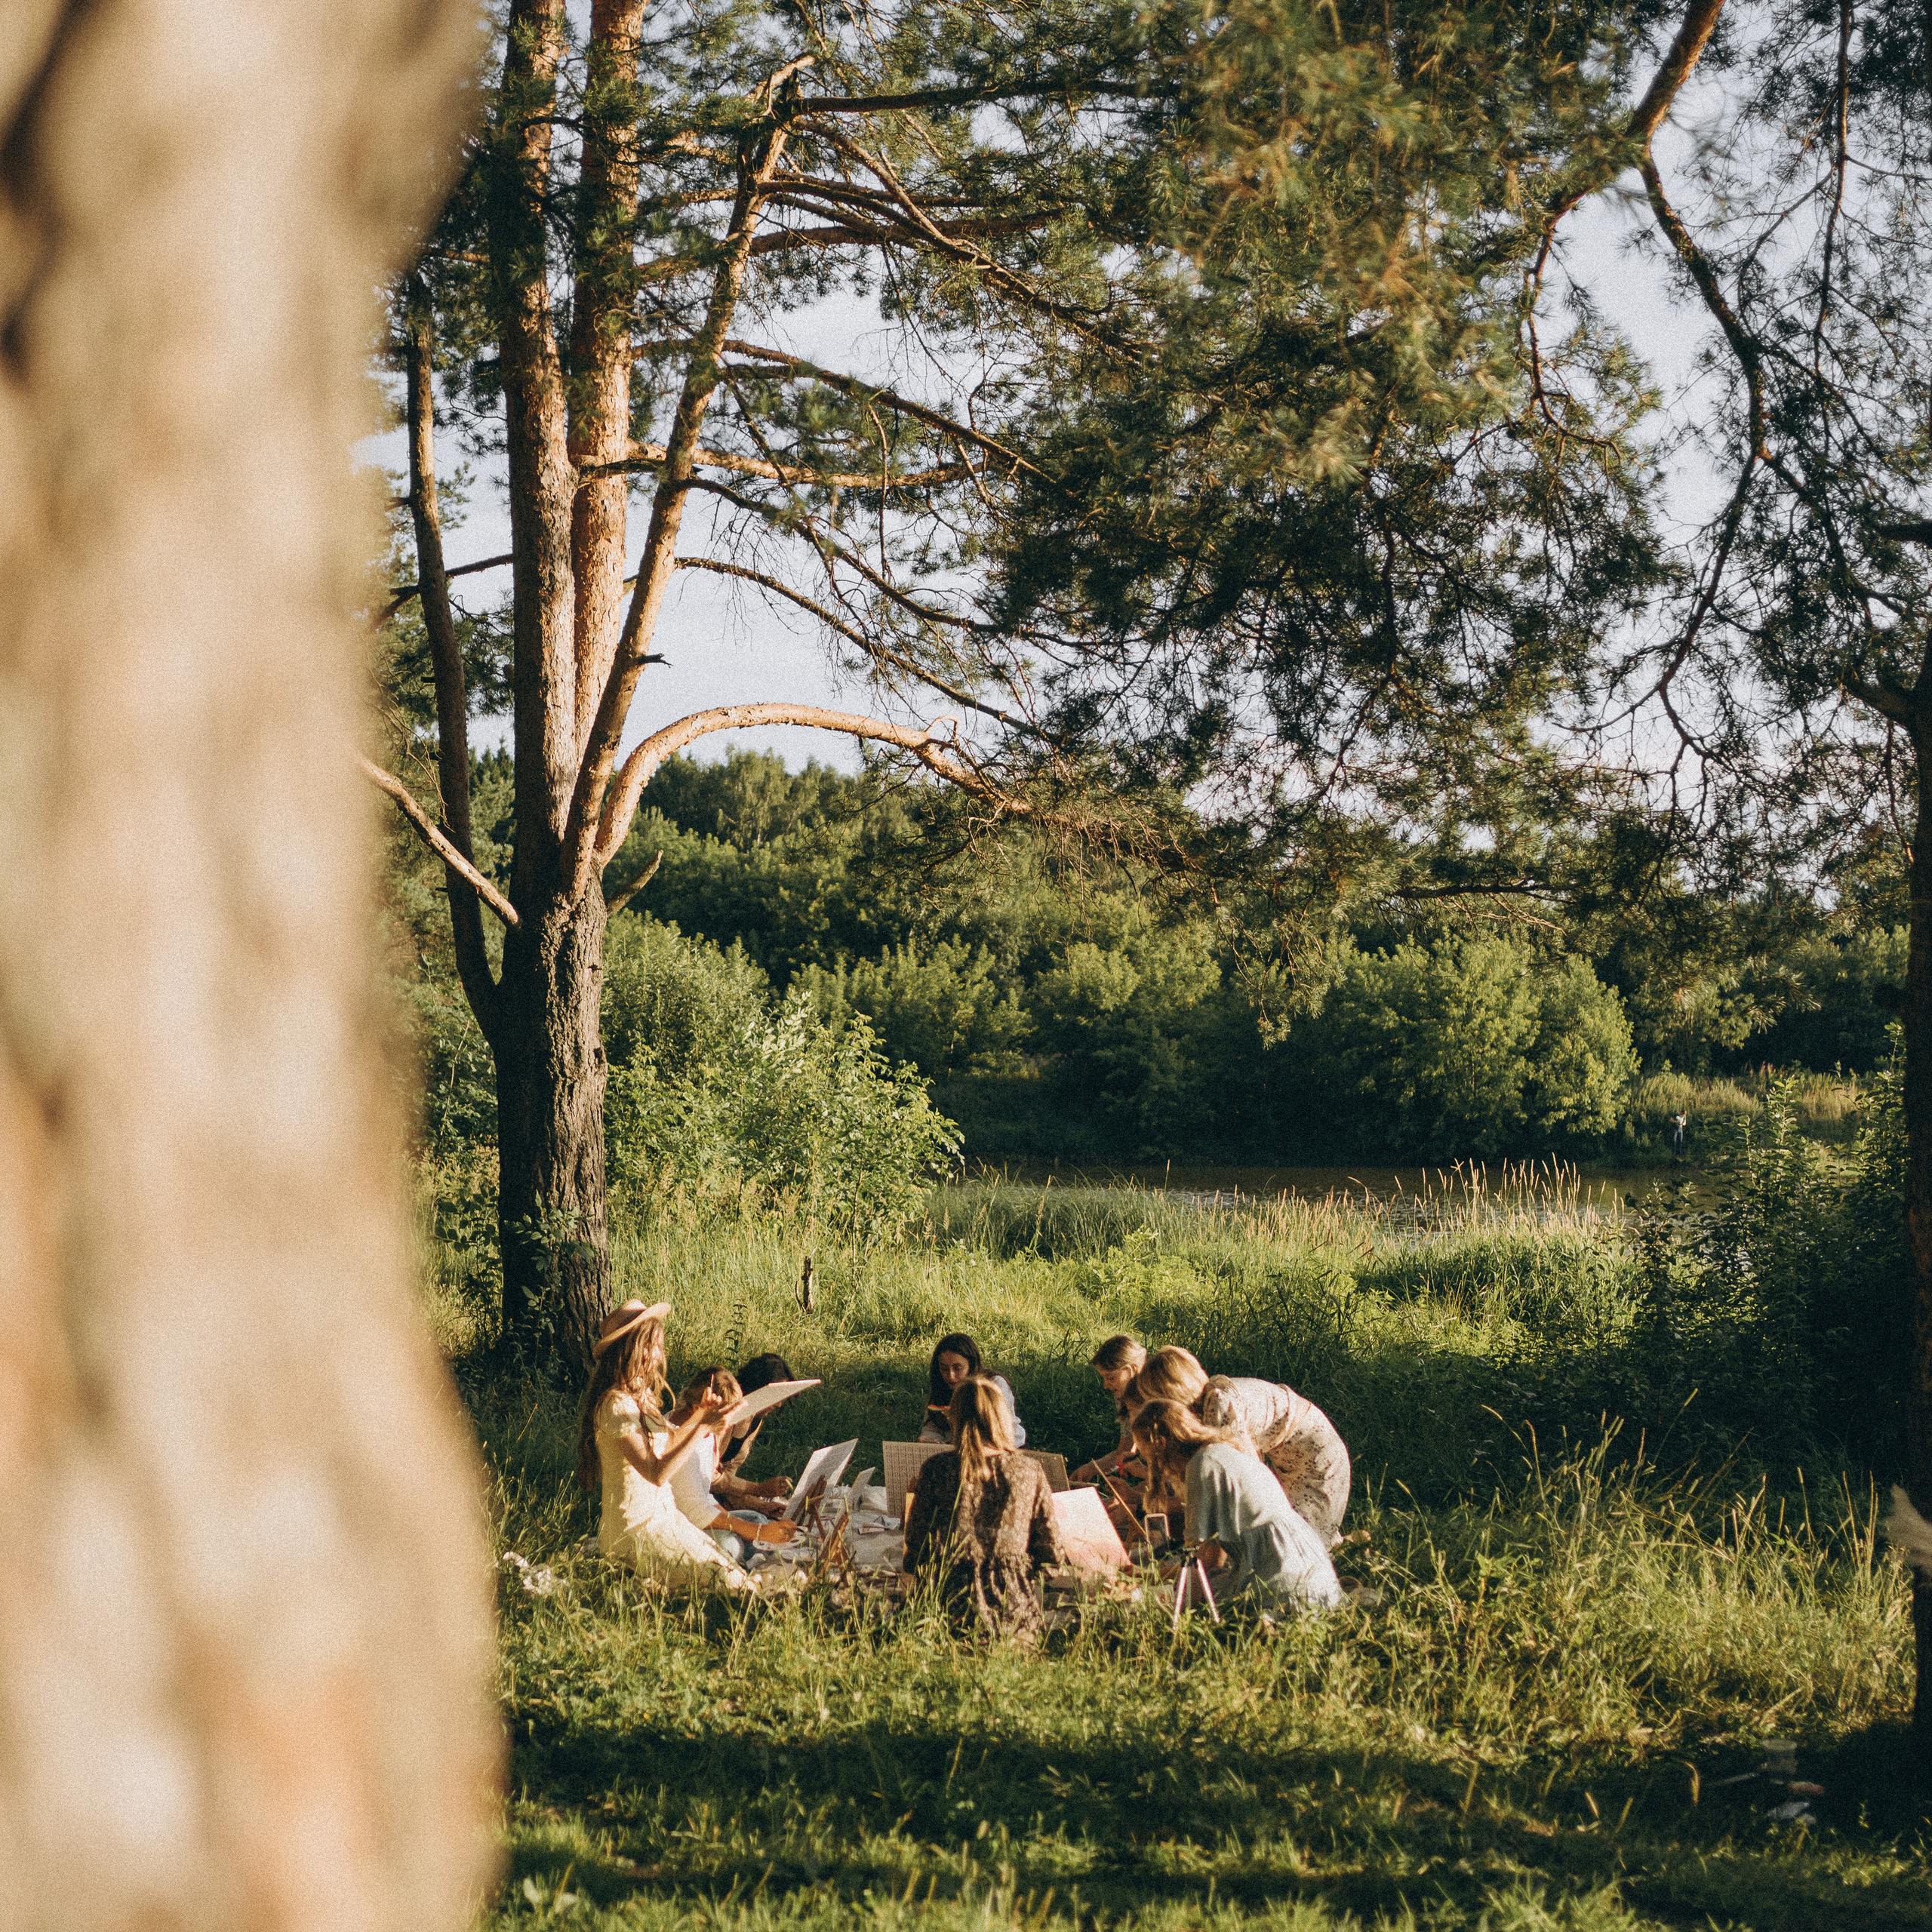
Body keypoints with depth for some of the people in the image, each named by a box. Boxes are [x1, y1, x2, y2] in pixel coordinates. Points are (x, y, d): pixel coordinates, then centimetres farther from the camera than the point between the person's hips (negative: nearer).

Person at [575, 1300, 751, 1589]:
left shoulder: (639, 1398, 11)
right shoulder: (616, 1405, -20)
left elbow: (667, 1445, 19)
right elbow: (657, 1473, -24)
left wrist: (700, 1414, 6)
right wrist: (703, 1425, -27)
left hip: (662, 1518, 10)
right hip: (636, 1530, -10)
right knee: (727, 1582, -17)